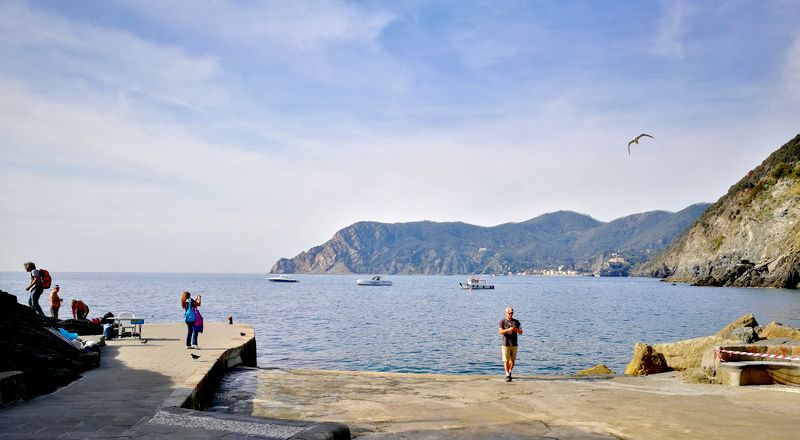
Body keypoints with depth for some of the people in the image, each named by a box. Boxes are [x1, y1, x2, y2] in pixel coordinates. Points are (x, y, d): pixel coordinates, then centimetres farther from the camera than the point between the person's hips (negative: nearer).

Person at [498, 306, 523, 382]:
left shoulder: (516, 322, 8)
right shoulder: (502, 322, -1)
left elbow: (521, 332, 3)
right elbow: (500, 332, -13)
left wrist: (517, 330, -19)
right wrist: (508, 329, -28)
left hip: (514, 344, 3)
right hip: (506, 344, -3)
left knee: (512, 360, 8)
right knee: (506, 360, -5)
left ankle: (509, 372, 28)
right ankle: (507, 375, -1)